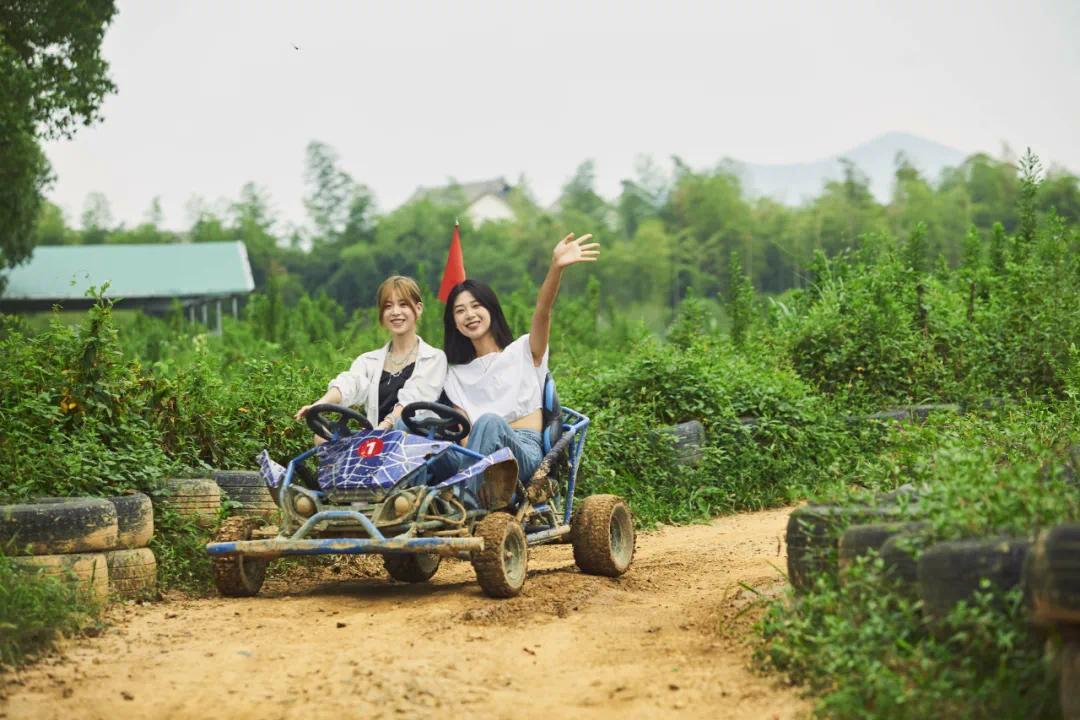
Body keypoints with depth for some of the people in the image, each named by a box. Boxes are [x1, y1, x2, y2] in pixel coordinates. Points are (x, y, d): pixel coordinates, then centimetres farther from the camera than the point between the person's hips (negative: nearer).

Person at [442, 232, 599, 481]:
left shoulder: (523, 351, 16)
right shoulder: (456, 374, 26)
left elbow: (542, 312, -5)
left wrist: (556, 267, -27)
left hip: (525, 452, -2)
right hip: (482, 454, 3)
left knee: (489, 422, -38)